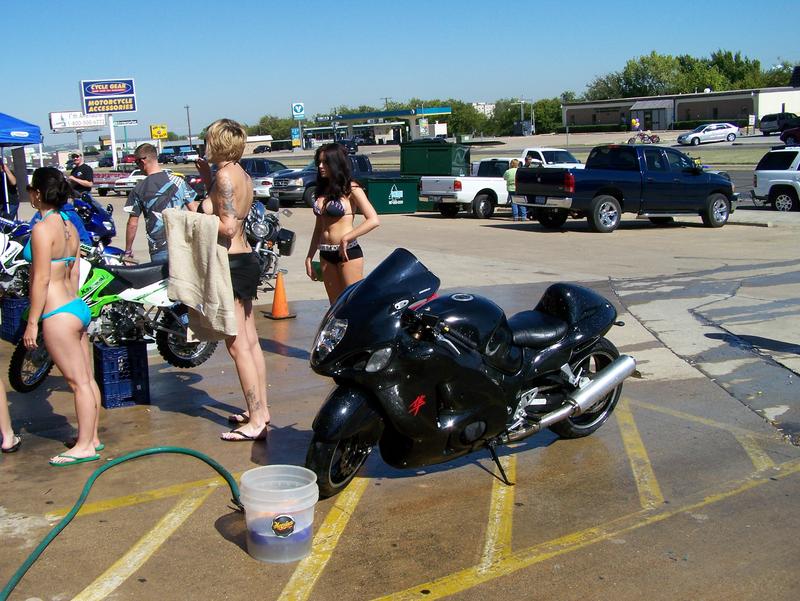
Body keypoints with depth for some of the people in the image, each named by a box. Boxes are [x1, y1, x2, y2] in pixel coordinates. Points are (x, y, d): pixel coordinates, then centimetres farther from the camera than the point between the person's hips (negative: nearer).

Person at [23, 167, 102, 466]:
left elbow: (41, 279, -17)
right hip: (77, 307, 9)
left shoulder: (42, 229, -16)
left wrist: (32, 323, -13)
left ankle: (84, 446, 7)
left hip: (58, 314, -9)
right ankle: (92, 436, 24)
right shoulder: (69, 226, 9)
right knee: (87, 378, 14)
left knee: (78, 382, -2)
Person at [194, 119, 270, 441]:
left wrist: (197, 214, -10)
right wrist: (208, 182, 18)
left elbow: (227, 226, -23)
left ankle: (256, 421, -4)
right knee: (251, 342, 14)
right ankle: (260, 410, 22)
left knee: (237, 345, -6)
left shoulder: (225, 175, -15)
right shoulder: (242, 175, 12)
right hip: (246, 258, 10)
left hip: (231, 263, -10)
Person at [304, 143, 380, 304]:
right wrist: (309, 257, 15)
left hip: (348, 254, -7)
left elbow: (374, 220, -17)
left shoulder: (351, 189, -7)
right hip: (326, 255, 7)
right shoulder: (323, 189, 14)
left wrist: (346, 238, -18)